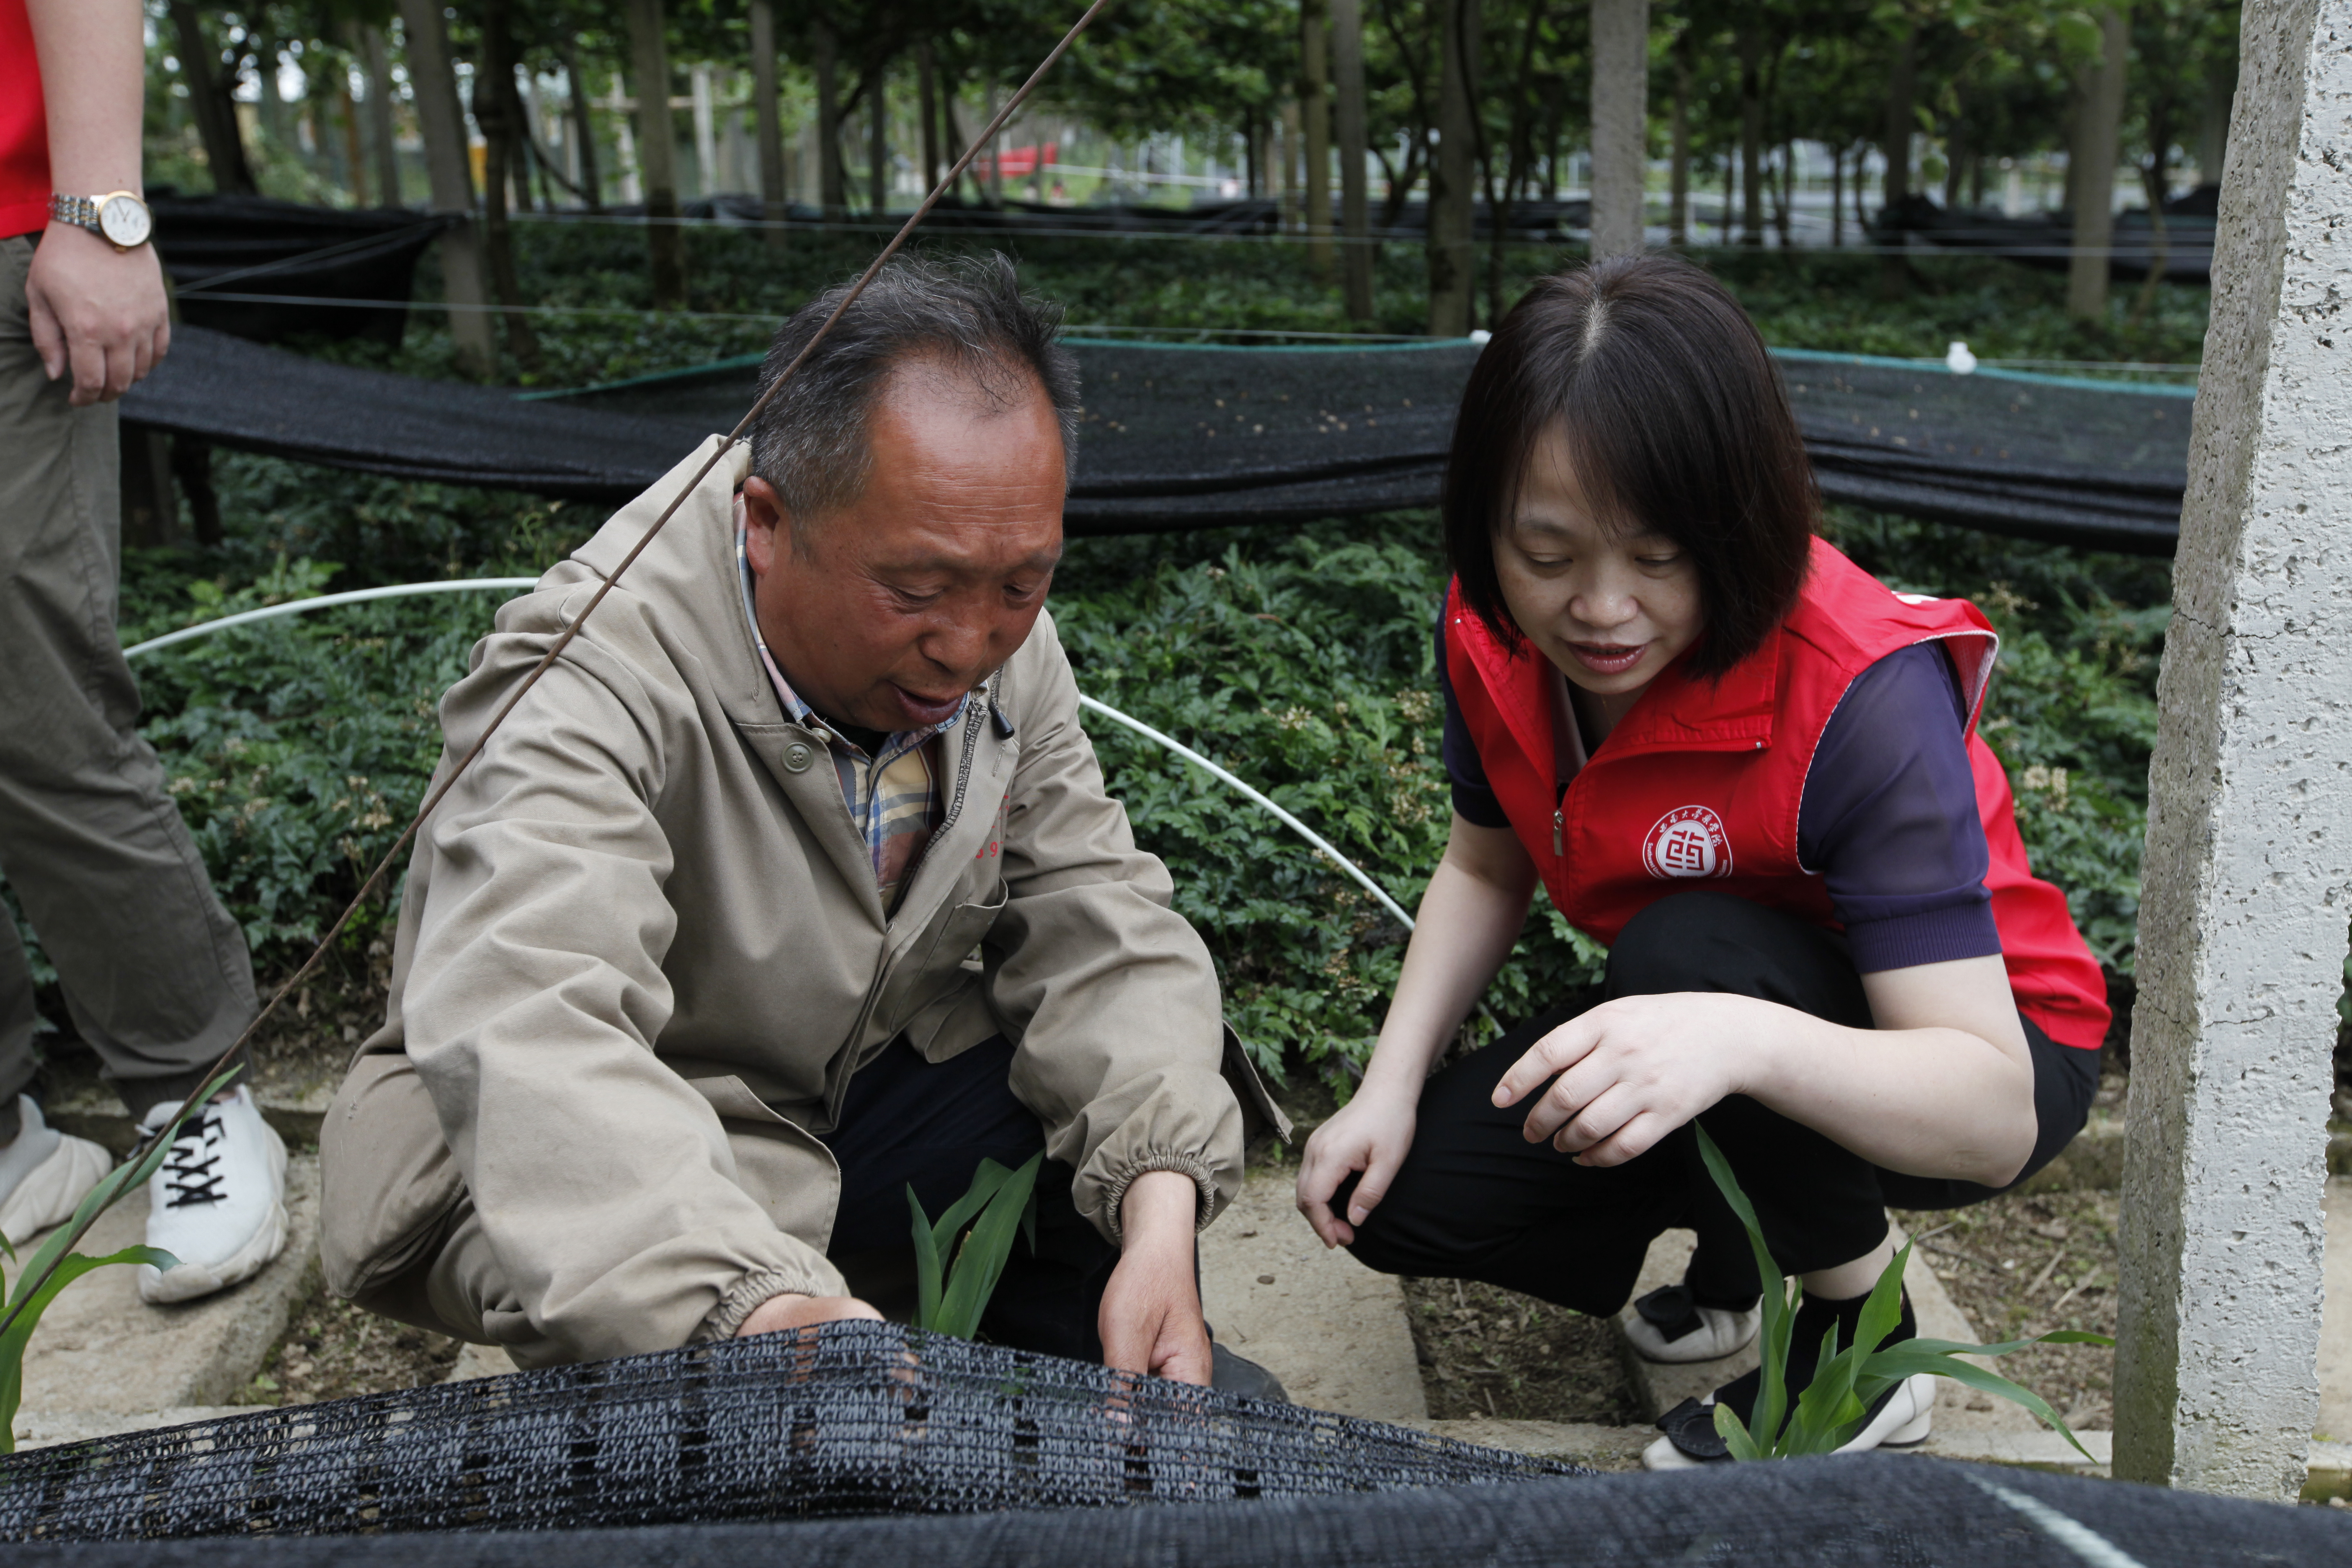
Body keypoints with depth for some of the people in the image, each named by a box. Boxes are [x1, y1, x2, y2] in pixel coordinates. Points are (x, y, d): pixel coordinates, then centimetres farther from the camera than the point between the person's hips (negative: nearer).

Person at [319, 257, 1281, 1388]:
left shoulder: (999, 633, -10)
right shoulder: (588, 687, -31)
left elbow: (1094, 919, -10)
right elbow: (523, 1030, -45)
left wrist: (1159, 1219, -26)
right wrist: (758, 1307, -62)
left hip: (872, 1091, 6)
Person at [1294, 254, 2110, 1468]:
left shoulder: (1861, 696, -33)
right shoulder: (1494, 636, -15)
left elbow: (1994, 1115, -36)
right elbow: (1486, 869, 3)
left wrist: (1742, 1040, -55)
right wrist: (1388, 1092, -10)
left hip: (1961, 1066, -5)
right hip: (1686, 1023, 5)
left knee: (1690, 947, -36)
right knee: (1399, 1196, -11)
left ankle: (1864, 1348, -9)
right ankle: (1742, 1241, 14)